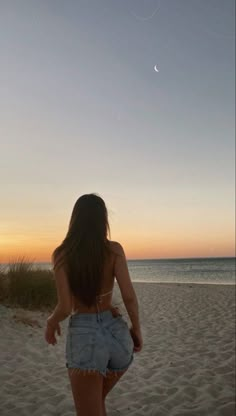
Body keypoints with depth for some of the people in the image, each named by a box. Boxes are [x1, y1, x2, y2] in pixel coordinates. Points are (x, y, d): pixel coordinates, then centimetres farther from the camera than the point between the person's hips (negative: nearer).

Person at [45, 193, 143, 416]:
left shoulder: (61, 254, -6)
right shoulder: (114, 249, -3)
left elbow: (65, 307, -10)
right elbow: (129, 296, -8)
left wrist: (51, 322, 11)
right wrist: (136, 329, 8)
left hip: (84, 335, -3)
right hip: (117, 333, 3)